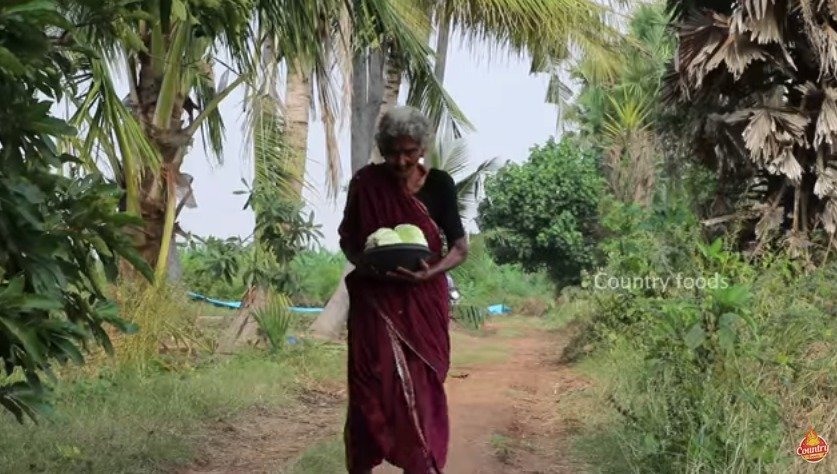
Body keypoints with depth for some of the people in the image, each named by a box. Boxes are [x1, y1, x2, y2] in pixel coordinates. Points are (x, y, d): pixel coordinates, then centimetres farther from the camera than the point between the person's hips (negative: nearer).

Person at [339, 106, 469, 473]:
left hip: (423, 302, 0)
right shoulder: (365, 183, -4)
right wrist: (364, 264, -16)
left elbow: (460, 248, -3)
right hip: (375, 300, 0)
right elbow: (347, 239, 5)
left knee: (421, 390, 1)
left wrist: (429, 272, -22)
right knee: (371, 389, -3)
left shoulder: (438, 184, -4)